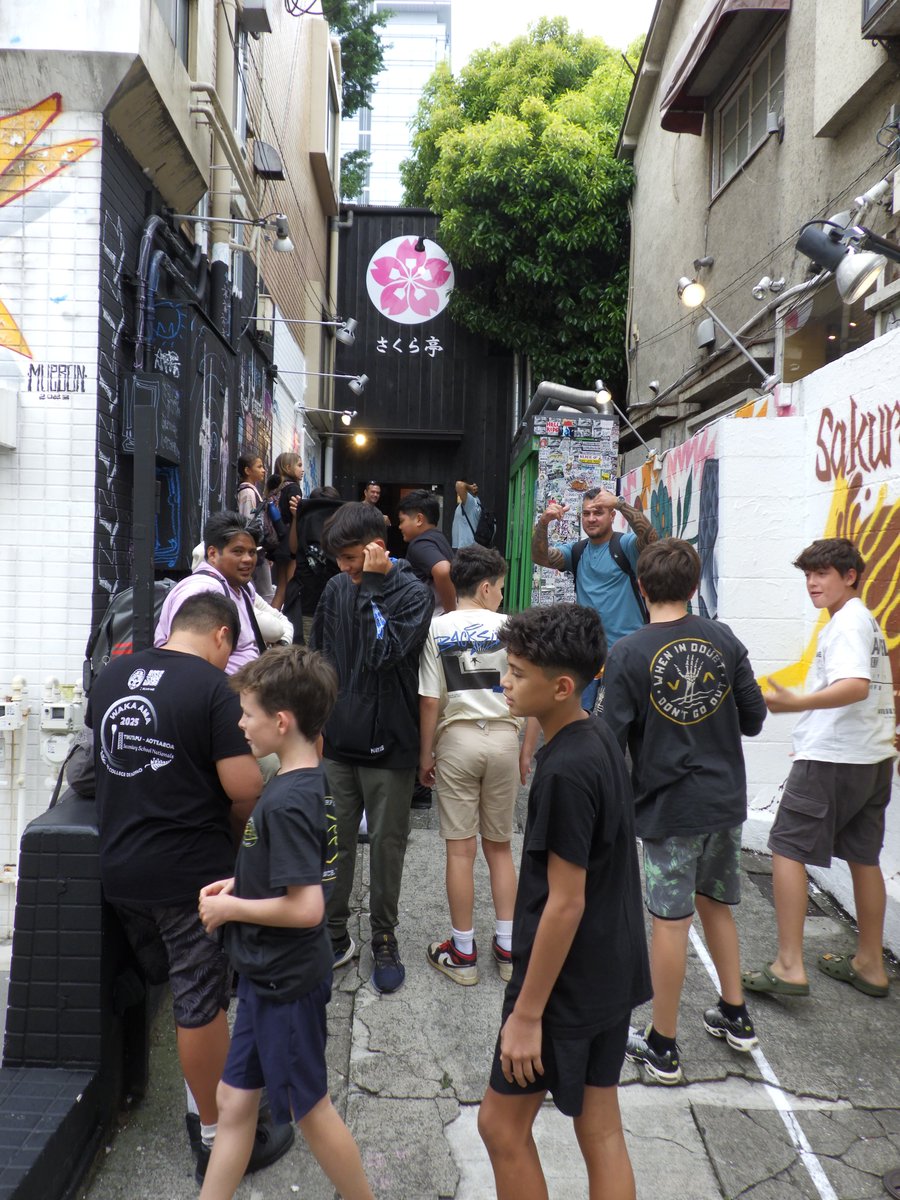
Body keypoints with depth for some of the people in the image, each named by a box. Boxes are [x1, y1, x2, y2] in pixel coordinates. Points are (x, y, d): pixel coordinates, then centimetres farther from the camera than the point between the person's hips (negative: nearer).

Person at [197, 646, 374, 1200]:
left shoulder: (285, 802, -27)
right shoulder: (311, 779, 1)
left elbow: (307, 907, -30)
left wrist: (232, 908, -16)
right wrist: (240, 883, 5)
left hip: (285, 982, -9)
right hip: (270, 974, 9)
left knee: (309, 1108, 11)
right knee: (235, 1099, 19)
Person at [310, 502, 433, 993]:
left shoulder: (413, 593, -10)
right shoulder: (336, 589, 3)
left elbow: (383, 653, -25)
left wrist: (372, 586, -21)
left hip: (389, 745, -4)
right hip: (337, 741, 4)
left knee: (386, 844, 8)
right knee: (333, 841, 12)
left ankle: (384, 939, 26)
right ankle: (334, 933, 29)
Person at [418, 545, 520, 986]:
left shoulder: (437, 629, -3)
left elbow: (430, 701, -5)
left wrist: (425, 755, 5)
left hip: (457, 739, -1)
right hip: (503, 737, 1)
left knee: (460, 849, 6)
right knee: (500, 846, 14)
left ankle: (463, 953, 15)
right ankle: (507, 948, 21)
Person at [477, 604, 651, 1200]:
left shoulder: (565, 770, -26)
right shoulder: (600, 737, 1)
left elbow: (565, 903, -24)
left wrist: (527, 1013, -16)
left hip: (566, 981, -9)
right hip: (613, 971, 9)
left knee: (502, 1123, 11)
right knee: (600, 1127, 18)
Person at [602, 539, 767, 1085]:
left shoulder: (628, 653, -15)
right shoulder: (724, 639, -4)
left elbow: (614, 739, -14)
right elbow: (754, 717, 2)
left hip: (669, 807, -4)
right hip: (726, 798, 5)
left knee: (671, 920, 5)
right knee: (716, 903, 23)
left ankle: (662, 1046, 20)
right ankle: (736, 1017, 36)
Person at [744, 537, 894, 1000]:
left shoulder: (847, 622, -14)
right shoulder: (868, 621, 17)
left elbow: (856, 686, -28)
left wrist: (796, 703, -40)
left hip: (833, 758, -10)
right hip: (873, 756, 10)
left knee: (787, 848, -4)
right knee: (863, 856, 16)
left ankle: (789, 966, -4)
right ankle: (870, 964, 26)